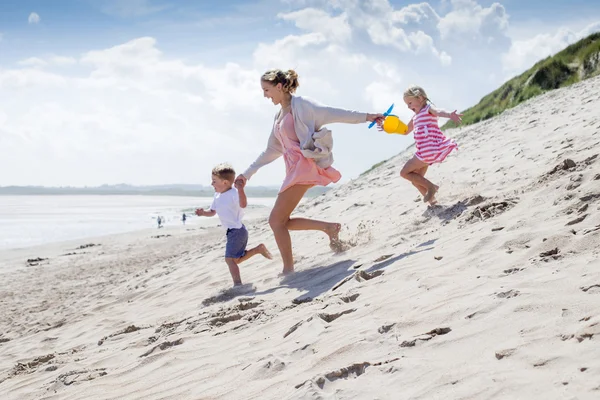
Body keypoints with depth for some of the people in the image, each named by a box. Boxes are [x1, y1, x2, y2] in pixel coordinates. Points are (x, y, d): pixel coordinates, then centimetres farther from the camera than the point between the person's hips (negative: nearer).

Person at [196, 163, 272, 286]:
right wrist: (203, 213, -2)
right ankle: (259, 249, 26)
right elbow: (212, 212, 19)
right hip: (232, 231, 10)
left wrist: (240, 189, -46)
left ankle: (237, 284, -11)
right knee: (236, 259, 18)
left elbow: (243, 204, -35)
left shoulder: (234, 193, -18)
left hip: (237, 231, -10)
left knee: (230, 258, -13)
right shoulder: (217, 196, 9)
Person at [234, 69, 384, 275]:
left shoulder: (300, 104, -5)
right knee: (280, 221, 7)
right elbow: (272, 150, 25)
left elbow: (330, 113, -11)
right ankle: (328, 227, 10)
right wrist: (247, 173, 25)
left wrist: (365, 116, -18)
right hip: (294, 168, 9)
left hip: (304, 165, -9)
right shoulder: (280, 115, 19)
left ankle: (288, 269, -3)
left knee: (276, 220, -10)